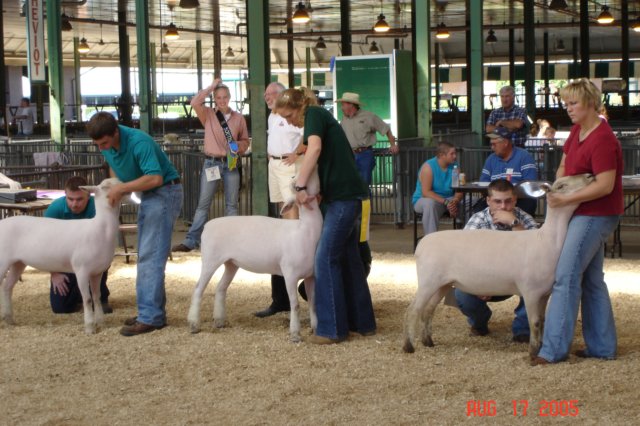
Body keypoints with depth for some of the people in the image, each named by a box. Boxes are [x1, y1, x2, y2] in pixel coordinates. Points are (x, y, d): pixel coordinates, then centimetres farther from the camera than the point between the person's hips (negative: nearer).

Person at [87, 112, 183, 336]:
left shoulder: (138, 142, -27)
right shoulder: (107, 145, -1)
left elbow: (155, 178, -34)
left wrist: (121, 188, -26)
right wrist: (115, 188, 3)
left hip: (165, 192, -10)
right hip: (147, 196, 10)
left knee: (151, 255, -14)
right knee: (146, 255, 11)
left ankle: (150, 316, -16)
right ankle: (153, 312, 15)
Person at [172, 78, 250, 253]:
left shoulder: (239, 118, 4)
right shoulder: (208, 115, 1)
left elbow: (245, 140, 13)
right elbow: (195, 102, -16)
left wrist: (239, 146, -10)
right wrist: (211, 87, -10)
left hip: (231, 163, 1)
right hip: (211, 163, -1)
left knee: (232, 204, 7)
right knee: (203, 204, 0)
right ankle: (191, 241, 1)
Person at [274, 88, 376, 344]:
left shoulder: (315, 114, -8)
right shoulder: (321, 117, 20)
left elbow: (315, 148, -26)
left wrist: (300, 187, -24)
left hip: (344, 196, -10)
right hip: (344, 195, 10)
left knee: (326, 258, -9)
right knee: (348, 258, 13)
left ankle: (332, 329, -6)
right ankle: (362, 322, 20)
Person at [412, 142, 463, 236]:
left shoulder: (454, 166, 0)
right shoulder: (428, 167, -15)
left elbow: (460, 190, -6)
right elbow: (426, 192, -22)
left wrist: (455, 201, -30)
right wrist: (446, 202, -32)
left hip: (448, 200, 5)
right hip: (424, 199, -5)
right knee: (430, 203, -40)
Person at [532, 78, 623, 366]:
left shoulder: (602, 139, -21)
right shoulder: (577, 131, 8)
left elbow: (605, 185, -25)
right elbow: (564, 164, 21)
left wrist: (566, 199, -23)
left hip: (595, 216, -10)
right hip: (584, 214, 10)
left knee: (566, 278, -11)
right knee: (592, 281, 13)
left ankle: (554, 349, -9)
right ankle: (602, 347, 20)